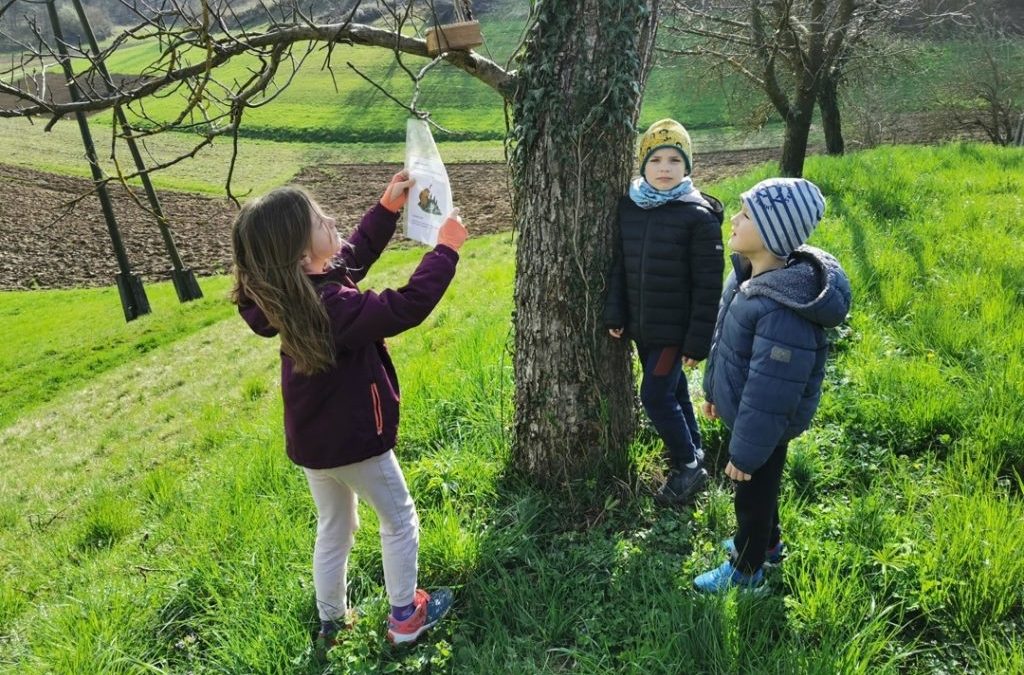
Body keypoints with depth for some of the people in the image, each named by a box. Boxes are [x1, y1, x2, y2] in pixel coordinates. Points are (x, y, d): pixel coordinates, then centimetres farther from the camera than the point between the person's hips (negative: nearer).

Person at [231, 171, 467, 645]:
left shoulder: (293, 294, -5)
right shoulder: (333, 307, -32)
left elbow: (354, 256, 9)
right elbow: (408, 306, -34)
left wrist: (388, 208, 4)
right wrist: (446, 248, -24)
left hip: (312, 440, 8)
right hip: (352, 440, -8)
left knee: (333, 531, 24)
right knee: (400, 521, 14)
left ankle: (331, 623, 39)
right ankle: (405, 617, 29)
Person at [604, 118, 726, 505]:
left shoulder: (698, 216, -15)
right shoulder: (628, 207, 0)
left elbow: (708, 284, -14)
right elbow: (619, 265, 7)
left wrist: (698, 341, -15)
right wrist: (615, 315, 2)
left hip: (674, 328, -5)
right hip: (640, 325, 6)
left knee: (655, 396, -4)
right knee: (672, 389, 19)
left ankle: (689, 468, 15)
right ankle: (691, 450, 39)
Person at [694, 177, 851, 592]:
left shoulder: (784, 311, -38)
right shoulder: (750, 274, -7)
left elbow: (769, 395, -31)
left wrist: (745, 452, -21)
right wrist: (714, 391, 19)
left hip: (765, 426, -8)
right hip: (742, 411, 8)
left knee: (753, 491, 15)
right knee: (758, 488, 29)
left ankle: (745, 569, 40)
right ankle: (766, 543, 54)